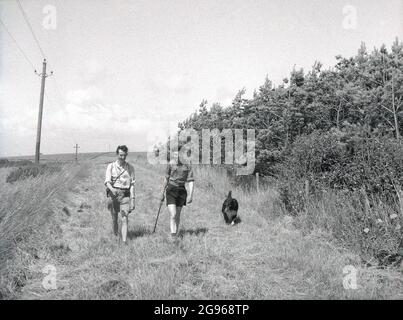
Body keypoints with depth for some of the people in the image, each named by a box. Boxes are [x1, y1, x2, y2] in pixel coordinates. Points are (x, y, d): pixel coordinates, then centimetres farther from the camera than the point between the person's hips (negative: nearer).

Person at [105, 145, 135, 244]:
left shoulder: (130, 167, 5)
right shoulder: (111, 166, 1)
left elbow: (132, 184, 4)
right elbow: (107, 181, -9)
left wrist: (132, 199, -2)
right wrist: (112, 189, -31)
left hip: (125, 195, 0)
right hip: (113, 194, 0)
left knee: (125, 219, -10)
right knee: (114, 218, 11)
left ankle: (124, 242, -11)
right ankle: (115, 236, 31)